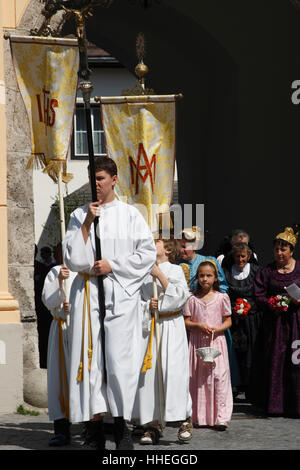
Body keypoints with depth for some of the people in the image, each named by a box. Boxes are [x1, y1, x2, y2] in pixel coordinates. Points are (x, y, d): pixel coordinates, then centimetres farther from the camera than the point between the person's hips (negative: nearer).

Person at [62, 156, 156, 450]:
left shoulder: (129, 215, 7)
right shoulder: (79, 216, 12)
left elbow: (147, 253, 3)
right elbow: (71, 258, 4)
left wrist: (112, 265, -6)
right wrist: (86, 223, -5)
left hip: (120, 292, -2)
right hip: (87, 293, 2)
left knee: (119, 359, -11)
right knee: (90, 357, -5)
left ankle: (122, 427, -8)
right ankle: (95, 425, -3)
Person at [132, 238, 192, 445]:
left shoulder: (175, 270, 2)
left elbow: (181, 296, -9)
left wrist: (160, 276, -11)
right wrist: (147, 306, -6)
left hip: (171, 326, -4)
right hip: (149, 326, 4)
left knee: (174, 371, -12)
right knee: (148, 373, -1)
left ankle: (185, 421, -3)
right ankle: (153, 424, 3)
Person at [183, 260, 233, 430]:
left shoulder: (222, 298, 3)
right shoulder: (193, 299, 6)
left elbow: (228, 321, 6)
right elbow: (187, 322, 7)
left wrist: (216, 329, -12)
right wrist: (199, 326, -11)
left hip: (216, 340, -2)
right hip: (197, 341, 2)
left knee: (219, 376, -10)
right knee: (197, 377, 0)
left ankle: (220, 417, -11)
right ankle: (200, 416, 8)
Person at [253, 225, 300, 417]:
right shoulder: (267, 271, 9)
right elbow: (259, 295, 5)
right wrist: (273, 305, -11)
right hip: (274, 321, 1)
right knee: (274, 360, 0)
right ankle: (275, 403, 7)